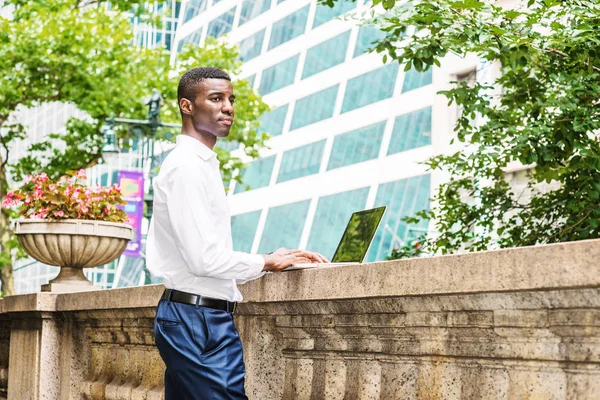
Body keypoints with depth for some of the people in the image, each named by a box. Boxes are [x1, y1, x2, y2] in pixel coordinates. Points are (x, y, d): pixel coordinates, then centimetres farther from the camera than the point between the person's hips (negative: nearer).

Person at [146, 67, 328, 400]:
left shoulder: (200, 164, 19)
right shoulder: (187, 166, -12)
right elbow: (204, 258, -19)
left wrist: (277, 259, 9)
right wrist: (267, 262, -6)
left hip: (189, 319, 10)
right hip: (199, 321, -10)